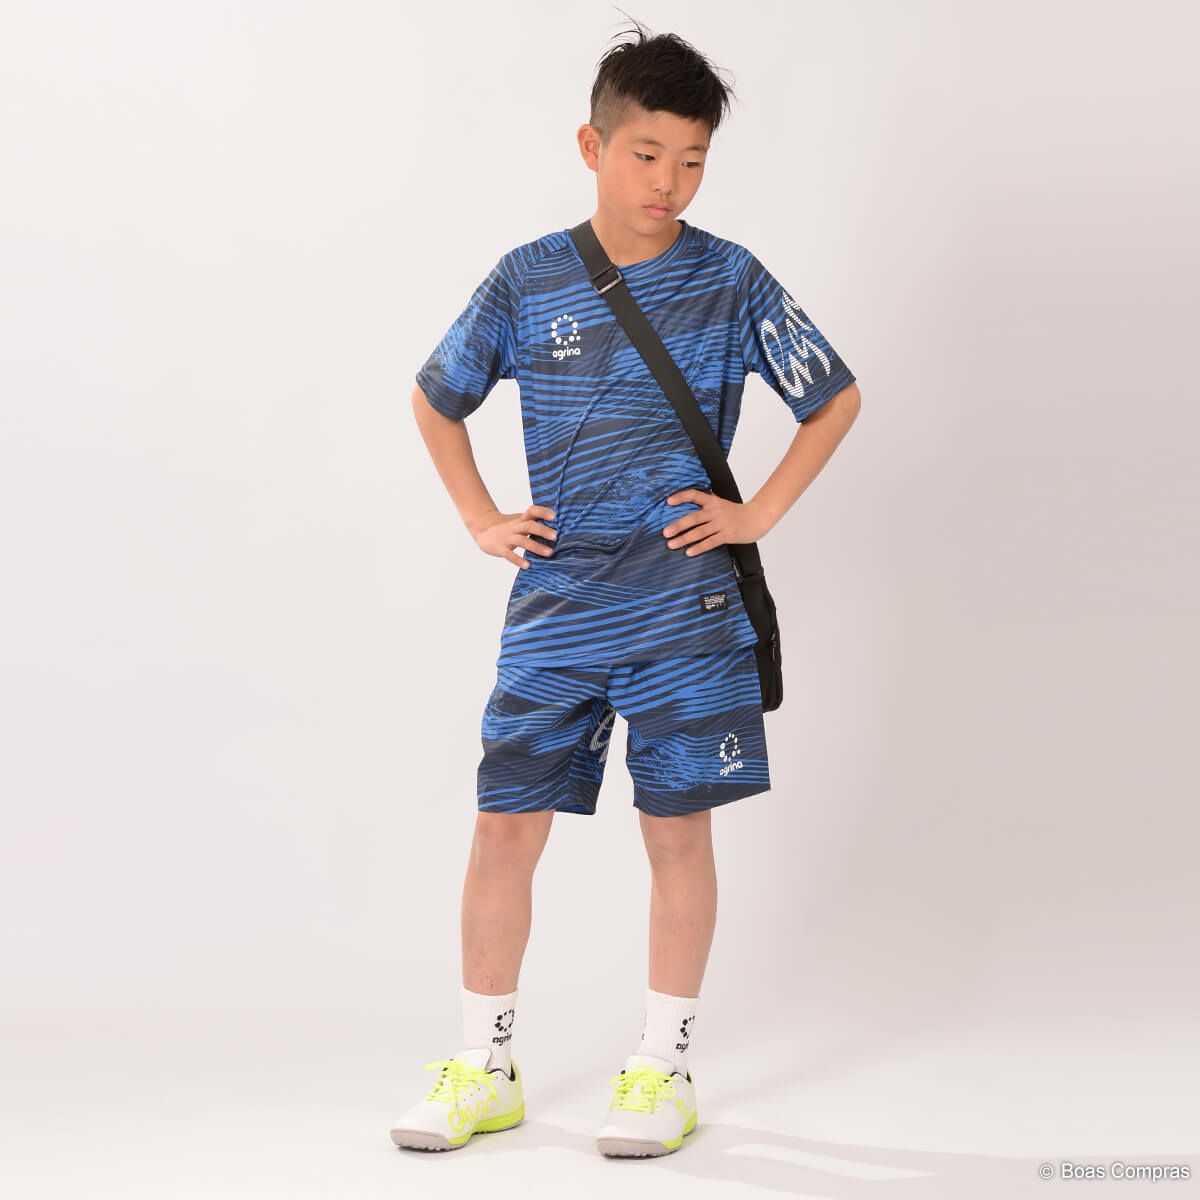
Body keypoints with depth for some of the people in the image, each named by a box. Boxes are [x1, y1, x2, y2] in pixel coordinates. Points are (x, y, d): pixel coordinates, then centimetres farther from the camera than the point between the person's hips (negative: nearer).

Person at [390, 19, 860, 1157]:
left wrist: (759, 511, -1)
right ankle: (484, 1067, 16)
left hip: (686, 606, -1)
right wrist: (483, 520, 6)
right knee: (504, 827, 2)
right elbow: (435, 398, 16)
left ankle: (663, 1065, 19)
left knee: (677, 831, 5)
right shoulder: (527, 280, 2)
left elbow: (836, 397, 8)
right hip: (554, 608, 2)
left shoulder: (730, 281, -2)